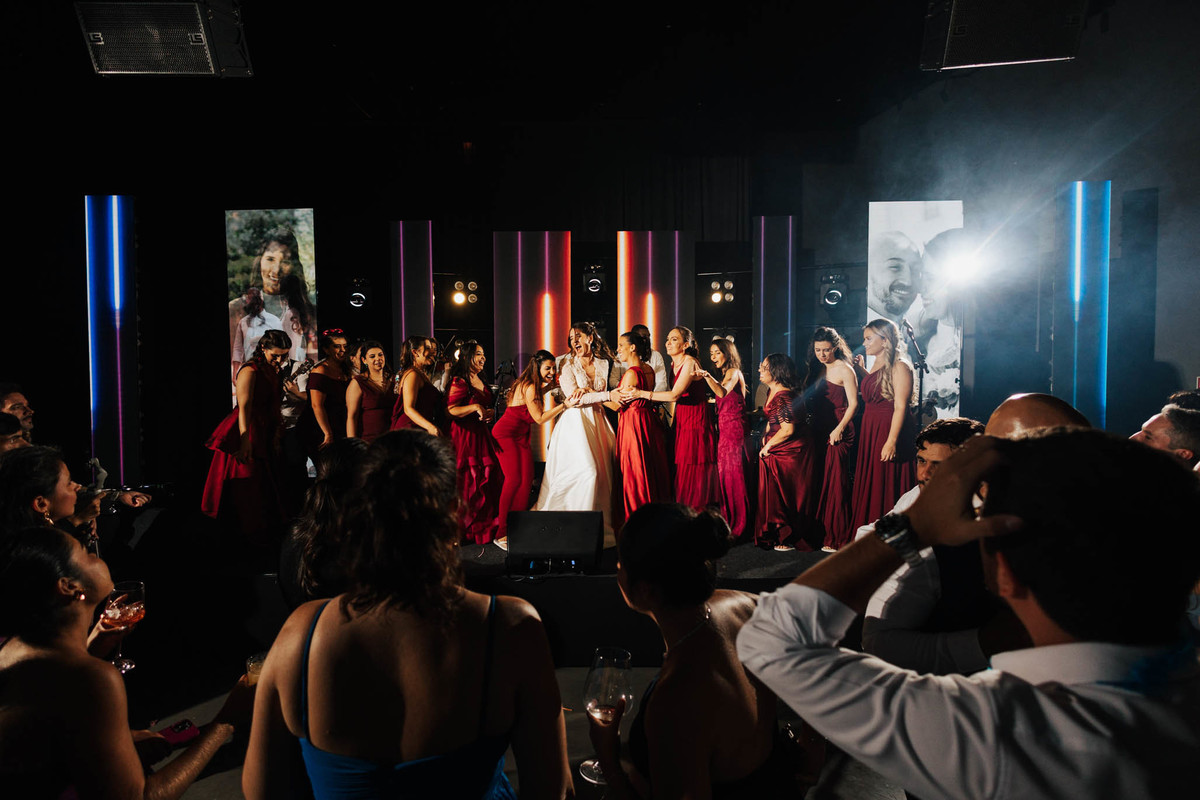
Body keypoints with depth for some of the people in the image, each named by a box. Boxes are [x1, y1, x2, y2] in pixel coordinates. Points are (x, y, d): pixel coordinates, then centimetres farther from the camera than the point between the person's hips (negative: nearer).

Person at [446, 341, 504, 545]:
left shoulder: (481, 381, 18)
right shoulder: (459, 381, -9)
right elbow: (451, 410, -18)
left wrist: (491, 412, 10)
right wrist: (475, 407, -25)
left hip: (481, 434, 8)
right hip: (464, 435, -8)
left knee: (488, 480, 2)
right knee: (467, 482, -4)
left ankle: (486, 526, 12)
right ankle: (462, 530, 7)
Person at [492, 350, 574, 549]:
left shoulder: (539, 386, 9)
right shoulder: (529, 387, -18)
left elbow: (548, 410, 0)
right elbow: (540, 418, -17)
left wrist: (548, 389, -7)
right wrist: (564, 405, -20)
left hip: (522, 436, 9)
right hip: (506, 434, -9)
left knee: (526, 481, -3)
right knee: (514, 479, -17)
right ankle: (502, 533, -15)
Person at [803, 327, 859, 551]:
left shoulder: (845, 370, -6)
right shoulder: (817, 369, 14)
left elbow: (853, 404, -9)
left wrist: (839, 429, -17)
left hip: (839, 434, -7)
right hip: (820, 431, 7)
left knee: (835, 483, -6)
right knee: (819, 481, 7)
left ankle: (837, 537, 1)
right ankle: (821, 532, 15)